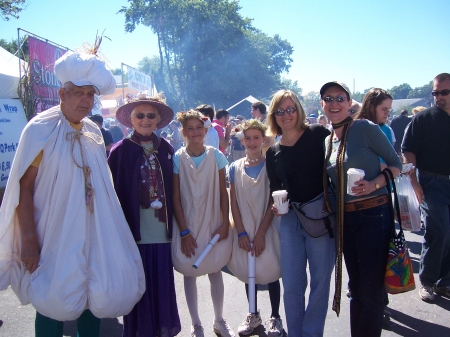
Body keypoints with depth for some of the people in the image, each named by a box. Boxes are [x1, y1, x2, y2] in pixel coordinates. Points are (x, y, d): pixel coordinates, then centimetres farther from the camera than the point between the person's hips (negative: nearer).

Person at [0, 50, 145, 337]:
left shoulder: (94, 133, 6)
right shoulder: (40, 129, -10)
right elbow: (24, 187, -13)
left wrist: (109, 228, 9)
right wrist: (29, 241, -16)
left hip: (93, 234, 5)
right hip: (55, 235, -5)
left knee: (95, 296, 11)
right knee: (53, 302, 7)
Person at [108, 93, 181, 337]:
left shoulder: (166, 149, 7)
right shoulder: (121, 151, -2)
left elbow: (172, 189, 12)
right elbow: (114, 192, -3)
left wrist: (174, 224, 9)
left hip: (161, 231, 3)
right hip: (134, 230, -3)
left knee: (162, 283, 8)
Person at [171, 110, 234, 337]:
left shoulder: (216, 156, -2)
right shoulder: (177, 159, -6)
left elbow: (223, 192, 1)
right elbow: (175, 197, -6)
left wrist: (225, 223, -5)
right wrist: (184, 231, -9)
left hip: (214, 225, 1)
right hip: (187, 226, -1)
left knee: (215, 273, 12)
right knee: (189, 274, 9)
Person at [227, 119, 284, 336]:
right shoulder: (235, 168, 1)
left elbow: (273, 202, -8)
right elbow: (233, 202, 0)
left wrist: (261, 233, -13)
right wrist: (241, 232, -7)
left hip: (266, 228, -2)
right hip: (244, 229, 3)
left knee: (270, 272, 5)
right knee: (248, 272, 12)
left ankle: (275, 317, 22)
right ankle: (253, 314, 29)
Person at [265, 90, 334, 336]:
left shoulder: (318, 135, -4)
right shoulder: (273, 152, 7)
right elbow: (274, 188, 12)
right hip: (290, 221, 3)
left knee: (320, 281, 8)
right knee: (292, 284, 8)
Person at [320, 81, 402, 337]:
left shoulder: (365, 128, -9)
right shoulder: (327, 141, 10)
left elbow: (396, 163, -5)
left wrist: (374, 184, -22)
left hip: (374, 215, -6)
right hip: (345, 218, 6)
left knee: (371, 289, 2)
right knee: (356, 286, 17)